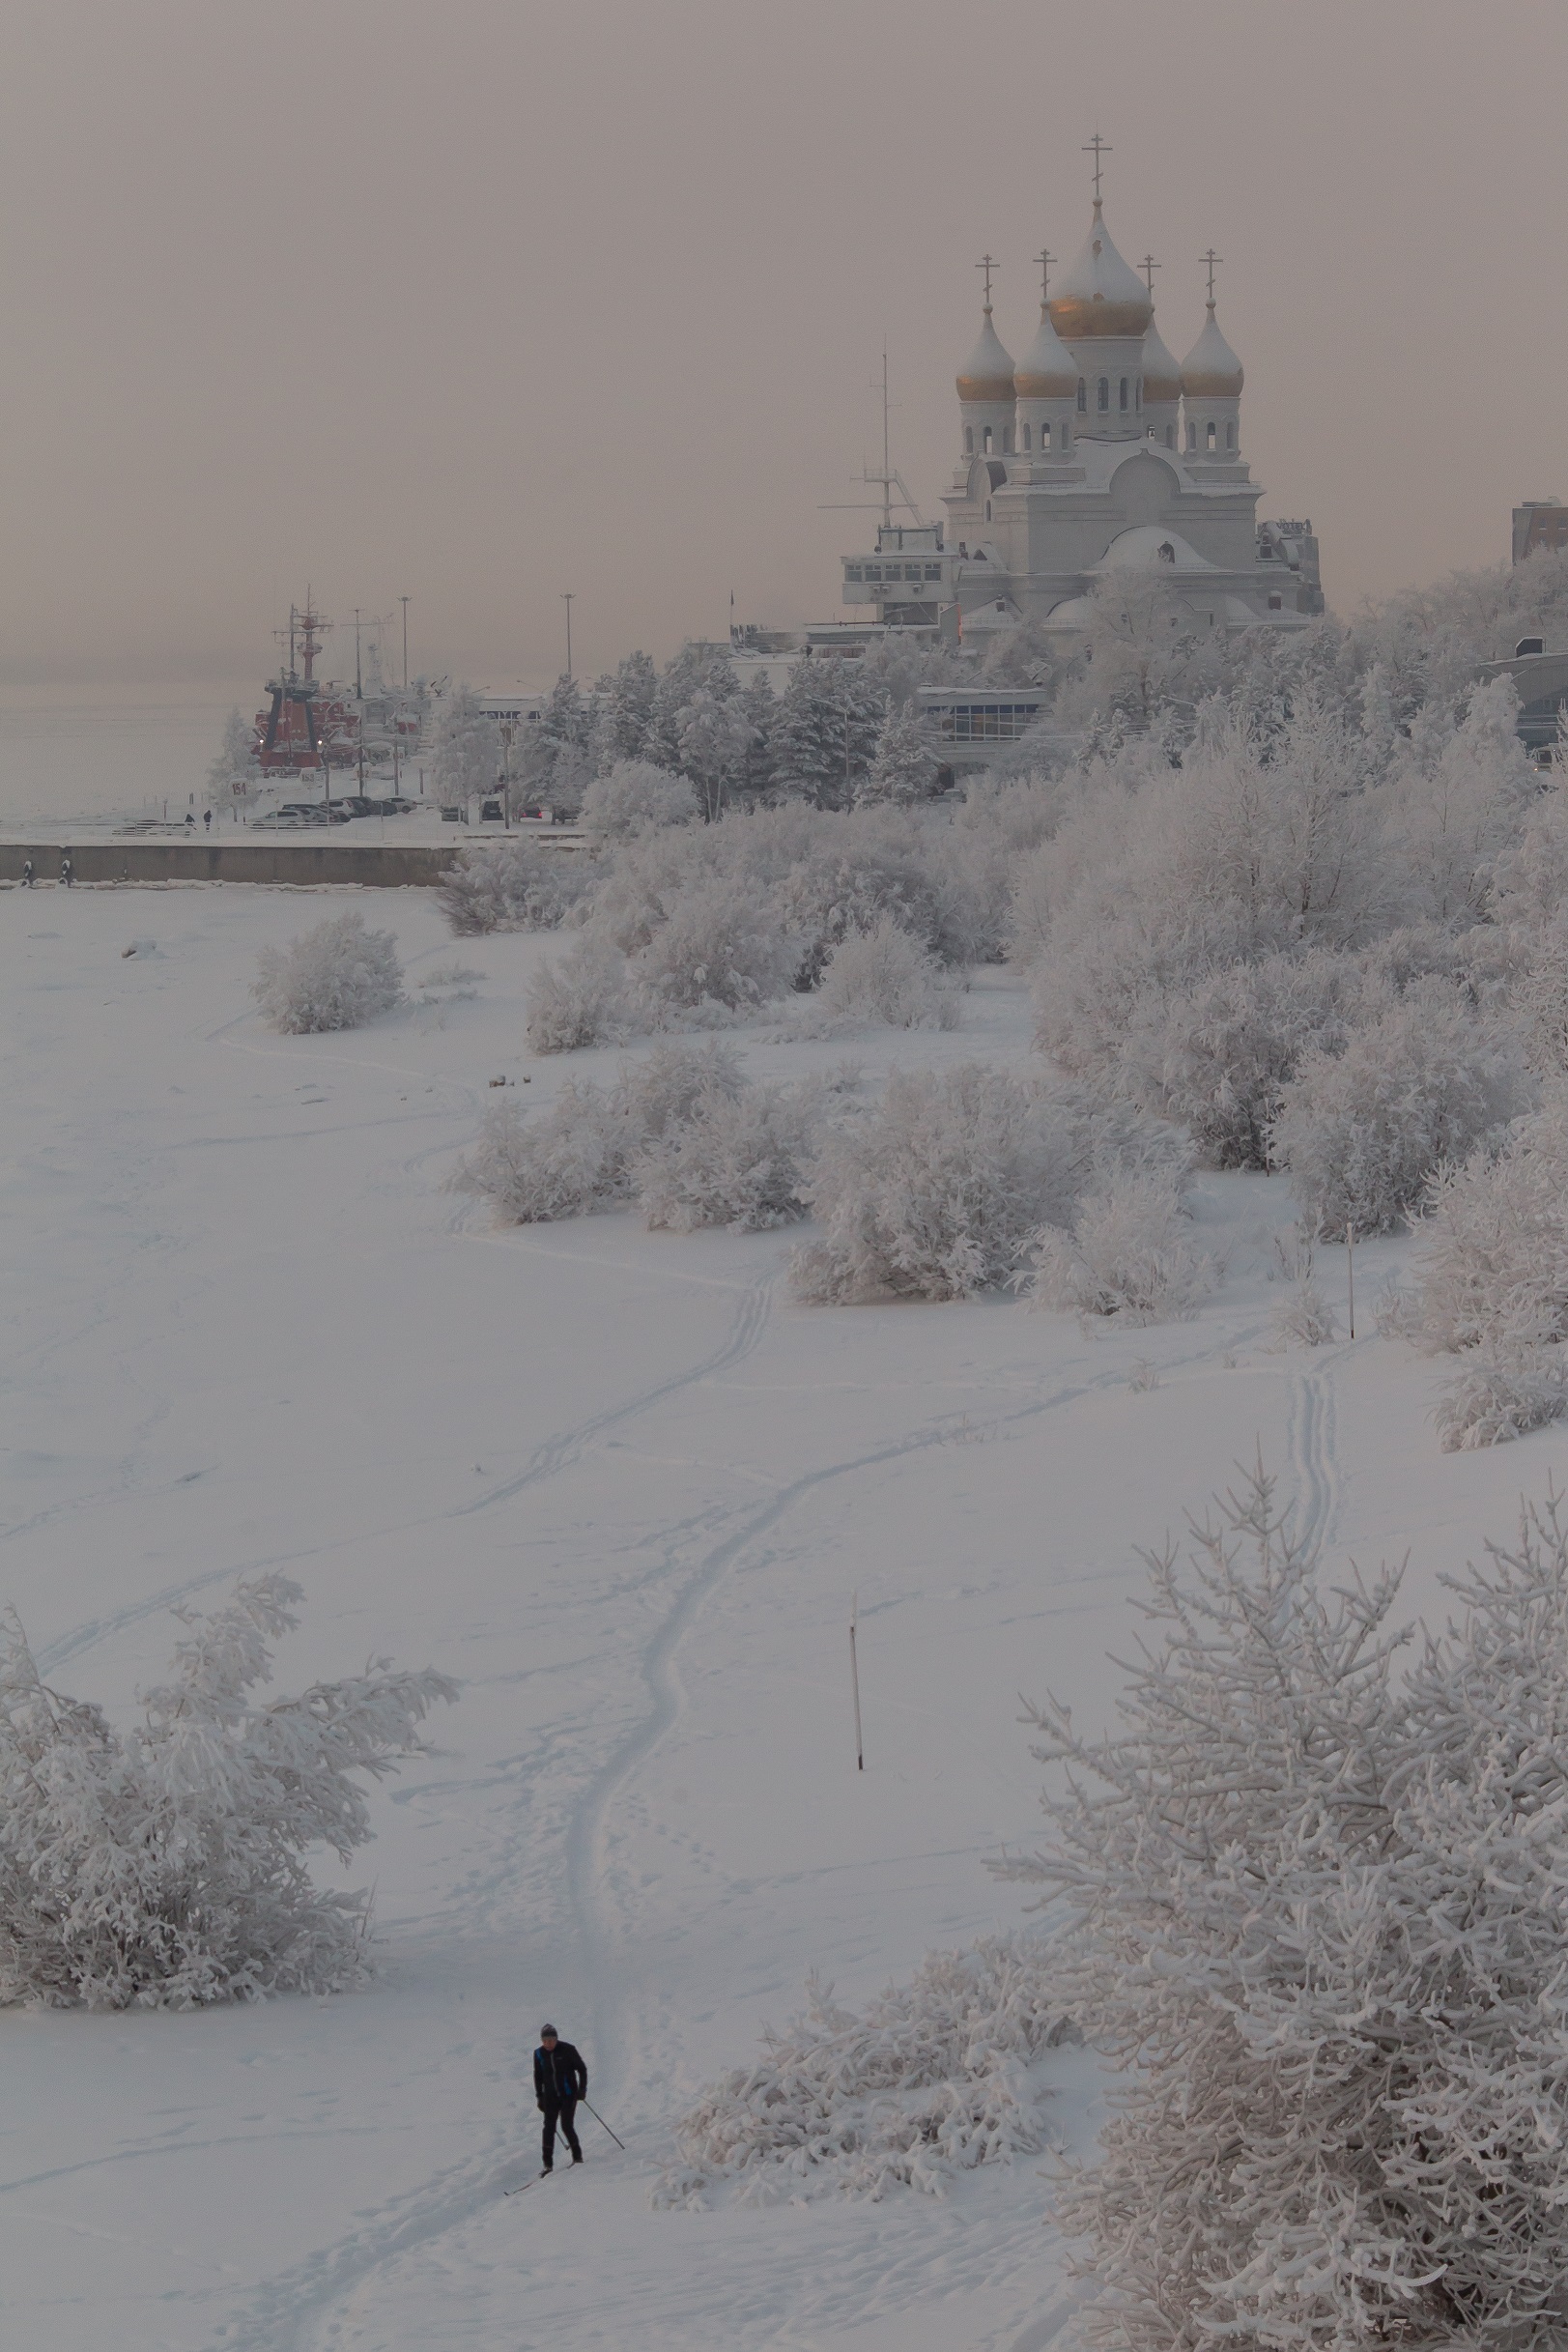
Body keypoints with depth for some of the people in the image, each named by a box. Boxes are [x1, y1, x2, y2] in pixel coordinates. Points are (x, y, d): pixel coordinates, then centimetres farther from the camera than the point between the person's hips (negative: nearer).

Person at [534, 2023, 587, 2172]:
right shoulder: (539, 2054, 1)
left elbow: (582, 2069, -1)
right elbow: (538, 2076, 13)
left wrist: (582, 2088, -9)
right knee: (549, 2127, -7)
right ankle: (548, 2163, -5)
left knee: (566, 2126, -10)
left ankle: (577, 2156, 9)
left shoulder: (567, 2050, -9)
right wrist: (539, 2097, 10)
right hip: (550, 2097, 3)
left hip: (568, 2094, -3)